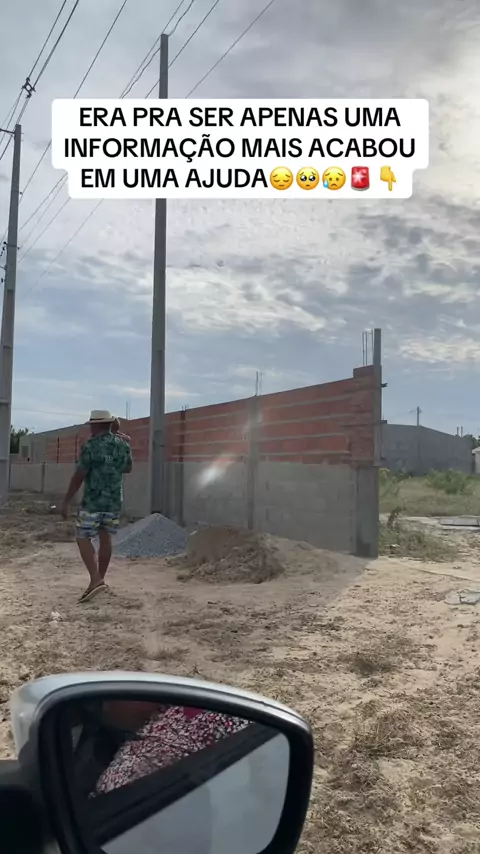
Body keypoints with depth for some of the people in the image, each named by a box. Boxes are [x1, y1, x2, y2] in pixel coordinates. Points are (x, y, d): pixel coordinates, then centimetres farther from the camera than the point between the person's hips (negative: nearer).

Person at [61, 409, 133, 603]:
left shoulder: (90, 446, -15)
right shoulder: (123, 445, 2)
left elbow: (78, 476, -15)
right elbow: (128, 468, 20)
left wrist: (66, 502, -8)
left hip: (92, 501, -5)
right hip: (114, 501, 6)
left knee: (83, 538, 2)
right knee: (105, 538, 15)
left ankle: (95, 580, -11)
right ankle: (100, 579, 22)